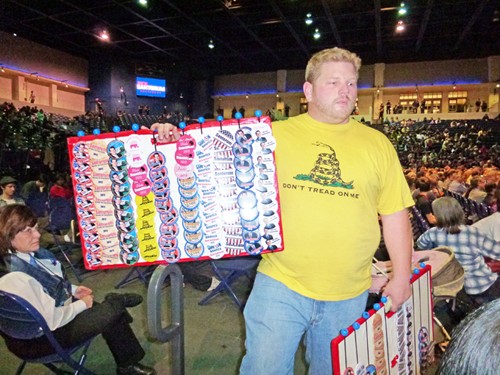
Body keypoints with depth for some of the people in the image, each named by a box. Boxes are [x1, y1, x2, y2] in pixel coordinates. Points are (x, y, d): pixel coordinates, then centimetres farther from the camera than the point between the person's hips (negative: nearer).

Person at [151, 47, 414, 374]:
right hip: (280, 285, -2)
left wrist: (402, 276, 5)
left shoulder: (377, 144, 4)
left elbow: (395, 213, 6)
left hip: (348, 296, 3)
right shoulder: (274, 135, -1)